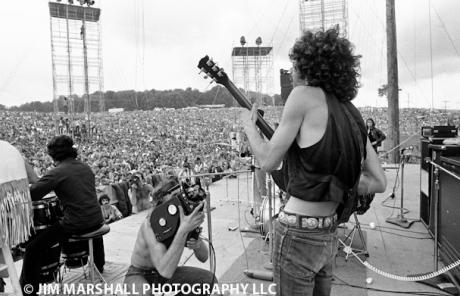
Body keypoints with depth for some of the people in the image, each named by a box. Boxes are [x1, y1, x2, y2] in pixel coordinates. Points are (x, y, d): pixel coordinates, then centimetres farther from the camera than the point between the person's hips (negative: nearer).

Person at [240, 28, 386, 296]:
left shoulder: (305, 95, -12)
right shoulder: (352, 114, 7)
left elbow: (269, 162, -11)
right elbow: (379, 182, 6)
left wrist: (249, 125, 5)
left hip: (298, 232, -7)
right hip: (329, 234, 7)